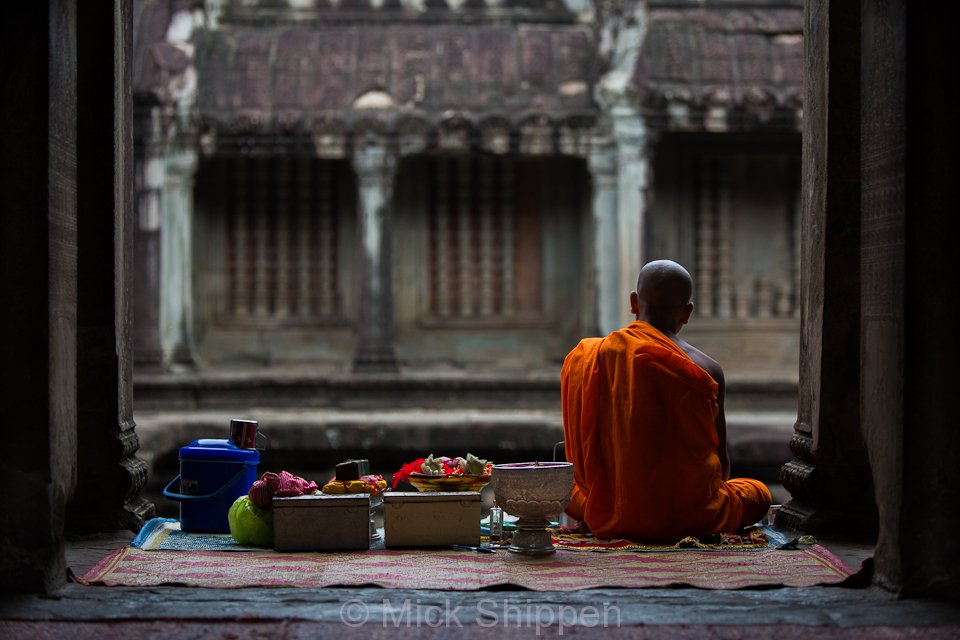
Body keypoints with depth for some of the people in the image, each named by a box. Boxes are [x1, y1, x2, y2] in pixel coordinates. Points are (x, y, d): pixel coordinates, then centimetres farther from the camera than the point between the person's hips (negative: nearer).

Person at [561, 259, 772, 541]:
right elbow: (721, 461, -2)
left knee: (567, 489, 36)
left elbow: (580, 451, 5)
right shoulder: (706, 370, -11)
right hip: (688, 515, -2)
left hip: (605, 515, 2)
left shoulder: (583, 357, -4)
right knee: (759, 493, 27)